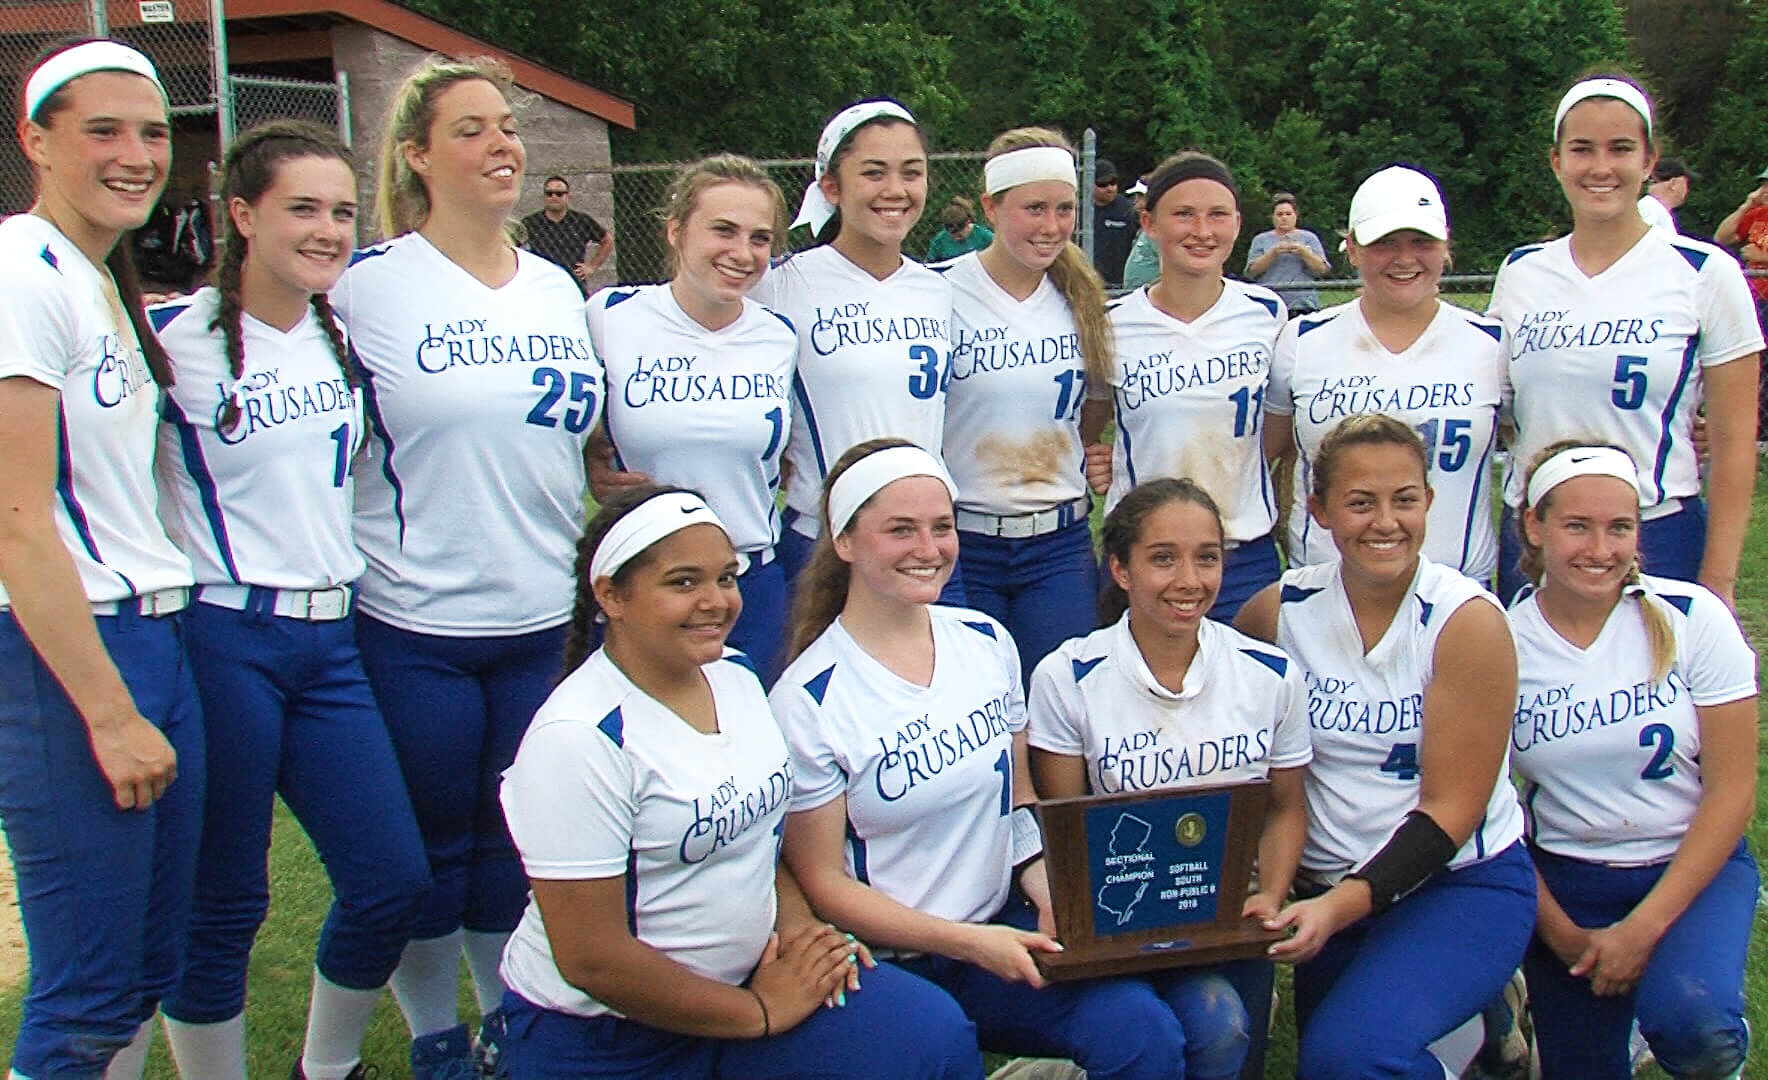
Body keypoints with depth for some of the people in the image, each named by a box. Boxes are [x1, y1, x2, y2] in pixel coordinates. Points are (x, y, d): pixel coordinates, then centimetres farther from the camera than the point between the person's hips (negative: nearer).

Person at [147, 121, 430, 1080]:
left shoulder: (339, 335, 8)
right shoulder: (178, 336, -10)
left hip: (329, 639, 6)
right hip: (222, 638, -6)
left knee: (393, 880, 7)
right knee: (223, 903, 4)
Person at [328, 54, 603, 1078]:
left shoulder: (558, 289, 9)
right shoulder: (369, 286, -7)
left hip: (545, 618, 4)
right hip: (416, 624, -4)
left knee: (521, 840, 14)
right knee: (432, 845, 9)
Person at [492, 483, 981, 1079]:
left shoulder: (736, 677, 3)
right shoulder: (577, 740, -21)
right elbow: (591, 961, -20)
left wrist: (796, 922, -1)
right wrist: (759, 1011, -14)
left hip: (747, 977, 6)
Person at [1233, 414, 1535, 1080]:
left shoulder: (1467, 620, -14)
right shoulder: (1281, 610, -4)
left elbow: (1449, 811, -15)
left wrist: (1346, 903, -26)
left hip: (1461, 882, -5)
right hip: (1329, 889, 5)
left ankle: (1485, 1014, 2)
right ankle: (1466, 1021, 34)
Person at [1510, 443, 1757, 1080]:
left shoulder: (1693, 618, -11)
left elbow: (1732, 791, -10)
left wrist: (1643, 928, -15)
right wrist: (1564, 937, -8)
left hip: (1693, 867, -2)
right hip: (1564, 882, 2)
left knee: (1689, 1021, -28)